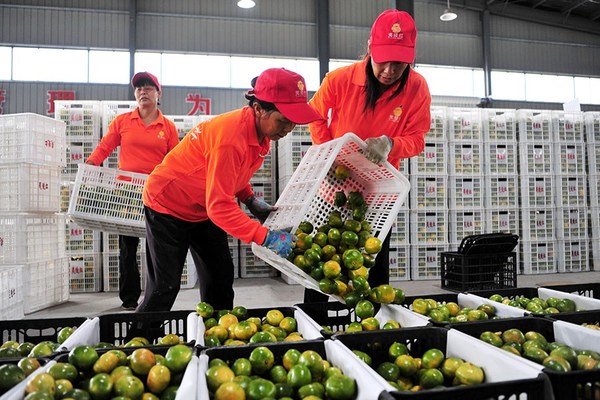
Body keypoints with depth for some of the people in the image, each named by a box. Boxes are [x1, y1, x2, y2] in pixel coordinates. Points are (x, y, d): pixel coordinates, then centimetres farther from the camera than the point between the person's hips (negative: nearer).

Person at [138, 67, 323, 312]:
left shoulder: (261, 129, -7)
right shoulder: (231, 138, -34)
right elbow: (220, 206, -35)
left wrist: (251, 200, -4)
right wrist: (265, 237, -40)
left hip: (204, 209, 8)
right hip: (168, 204, -8)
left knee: (220, 278, 8)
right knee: (165, 288, -2)